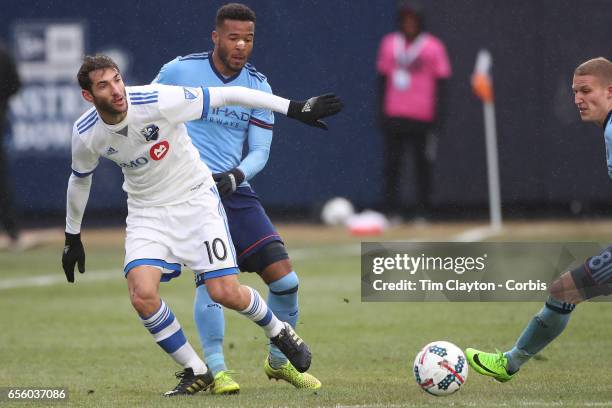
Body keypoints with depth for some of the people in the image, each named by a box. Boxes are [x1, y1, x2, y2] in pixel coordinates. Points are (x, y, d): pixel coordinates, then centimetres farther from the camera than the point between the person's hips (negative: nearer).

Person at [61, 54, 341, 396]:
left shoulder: (158, 101, -26)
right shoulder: (85, 134, -13)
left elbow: (228, 96, -20)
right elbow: (80, 179, 9)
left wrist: (295, 109, -20)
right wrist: (73, 237, 18)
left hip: (195, 199, -3)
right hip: (147, 211, 3)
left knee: (225, 292, -13)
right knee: (142, 294, -20)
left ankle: (279, 331, 21)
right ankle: (196, 372, 2)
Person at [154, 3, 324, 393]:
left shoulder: (258, 87, 5)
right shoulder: (180, 71, -5)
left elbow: (260, 151, 5)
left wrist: (235, 177, -15)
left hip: (234, 188, 4)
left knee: (283, 273, -4)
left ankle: (280, 361, 17)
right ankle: (216, 370, -12)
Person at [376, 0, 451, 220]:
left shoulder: (433, 47, 1)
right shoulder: (389, 44, 11)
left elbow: (441, 83, -1)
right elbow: (383, 80, 15)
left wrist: (439, 115, -7)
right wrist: (381, 111, 9)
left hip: (422, 117, -3)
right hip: (394, 117, 3)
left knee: (423, 166, 0)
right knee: (391, 164, -1)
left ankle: (423, 213, 5)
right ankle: (392, 212, 2)